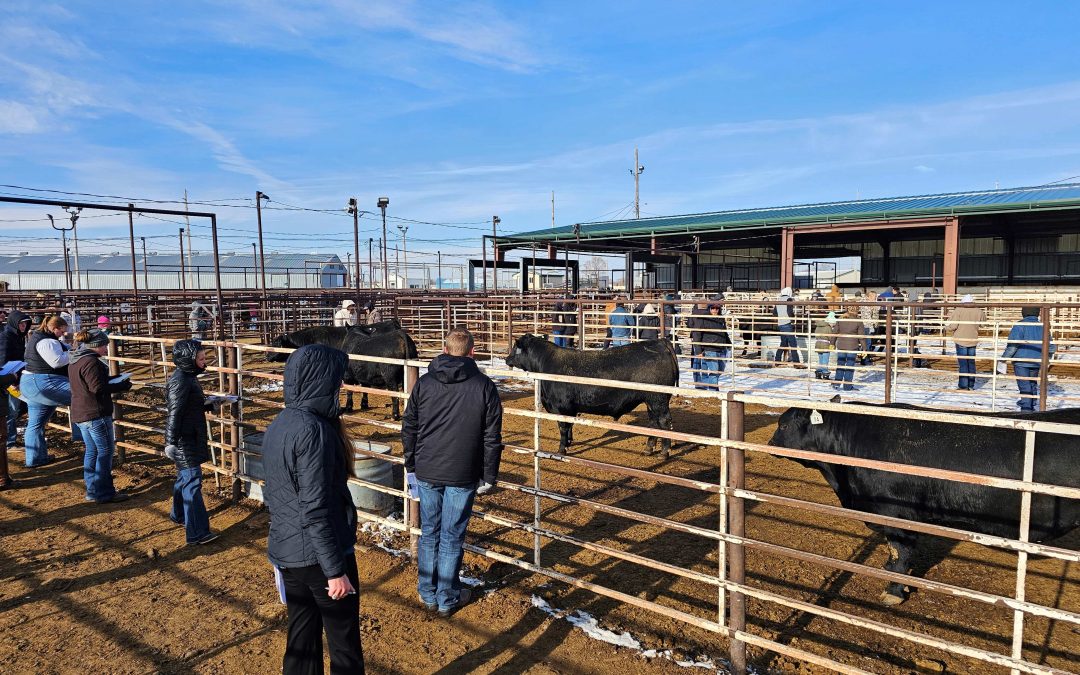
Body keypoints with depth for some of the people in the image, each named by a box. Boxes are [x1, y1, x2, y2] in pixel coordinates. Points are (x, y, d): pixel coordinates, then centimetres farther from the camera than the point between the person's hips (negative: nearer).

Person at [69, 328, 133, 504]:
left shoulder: (75, 360, 13)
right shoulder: (91, 361, -19)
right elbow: (98, 388, -23)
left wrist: (114, 381, 11)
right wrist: (122, 386, -14)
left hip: (80, 413, 10)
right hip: (96, 414, -10)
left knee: (92, 451, 16)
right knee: (105, 451, -2)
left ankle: (92, 491, 22)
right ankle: (104, 493, 2)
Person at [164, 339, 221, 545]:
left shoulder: (187, 377, 10)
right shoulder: (180, 381, -20)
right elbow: (174, 413, -21)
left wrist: (210, 405, 7)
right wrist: (171, 442, -21)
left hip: (190, 438, 10)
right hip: (184, 441, -10)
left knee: (184, 477, 24)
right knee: (192, 481, -9)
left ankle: (179, 515, 43)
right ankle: (196, 533, -6)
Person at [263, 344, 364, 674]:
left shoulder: (278, 424, 5)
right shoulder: (314, 430, -23)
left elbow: (273, 493, 13)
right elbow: (315, 509, -24)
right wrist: (335, 569, -18)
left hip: (285, 551, 8)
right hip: (319, 553, -8)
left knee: (301, 639, 19)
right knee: (345, 645, 8)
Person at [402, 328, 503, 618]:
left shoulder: (424, 383, -1)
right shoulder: (485, 386, -7)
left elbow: (408, 429, 5)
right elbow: (492, 438, -4)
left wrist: (411, 465, 17)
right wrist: (489, 477, 4)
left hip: (427, 472, 2)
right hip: (463, 476, -2)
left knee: (429, 533, 16)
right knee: (452, 537, 9)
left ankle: (428, 594, 29)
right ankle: (447, 599, 22)